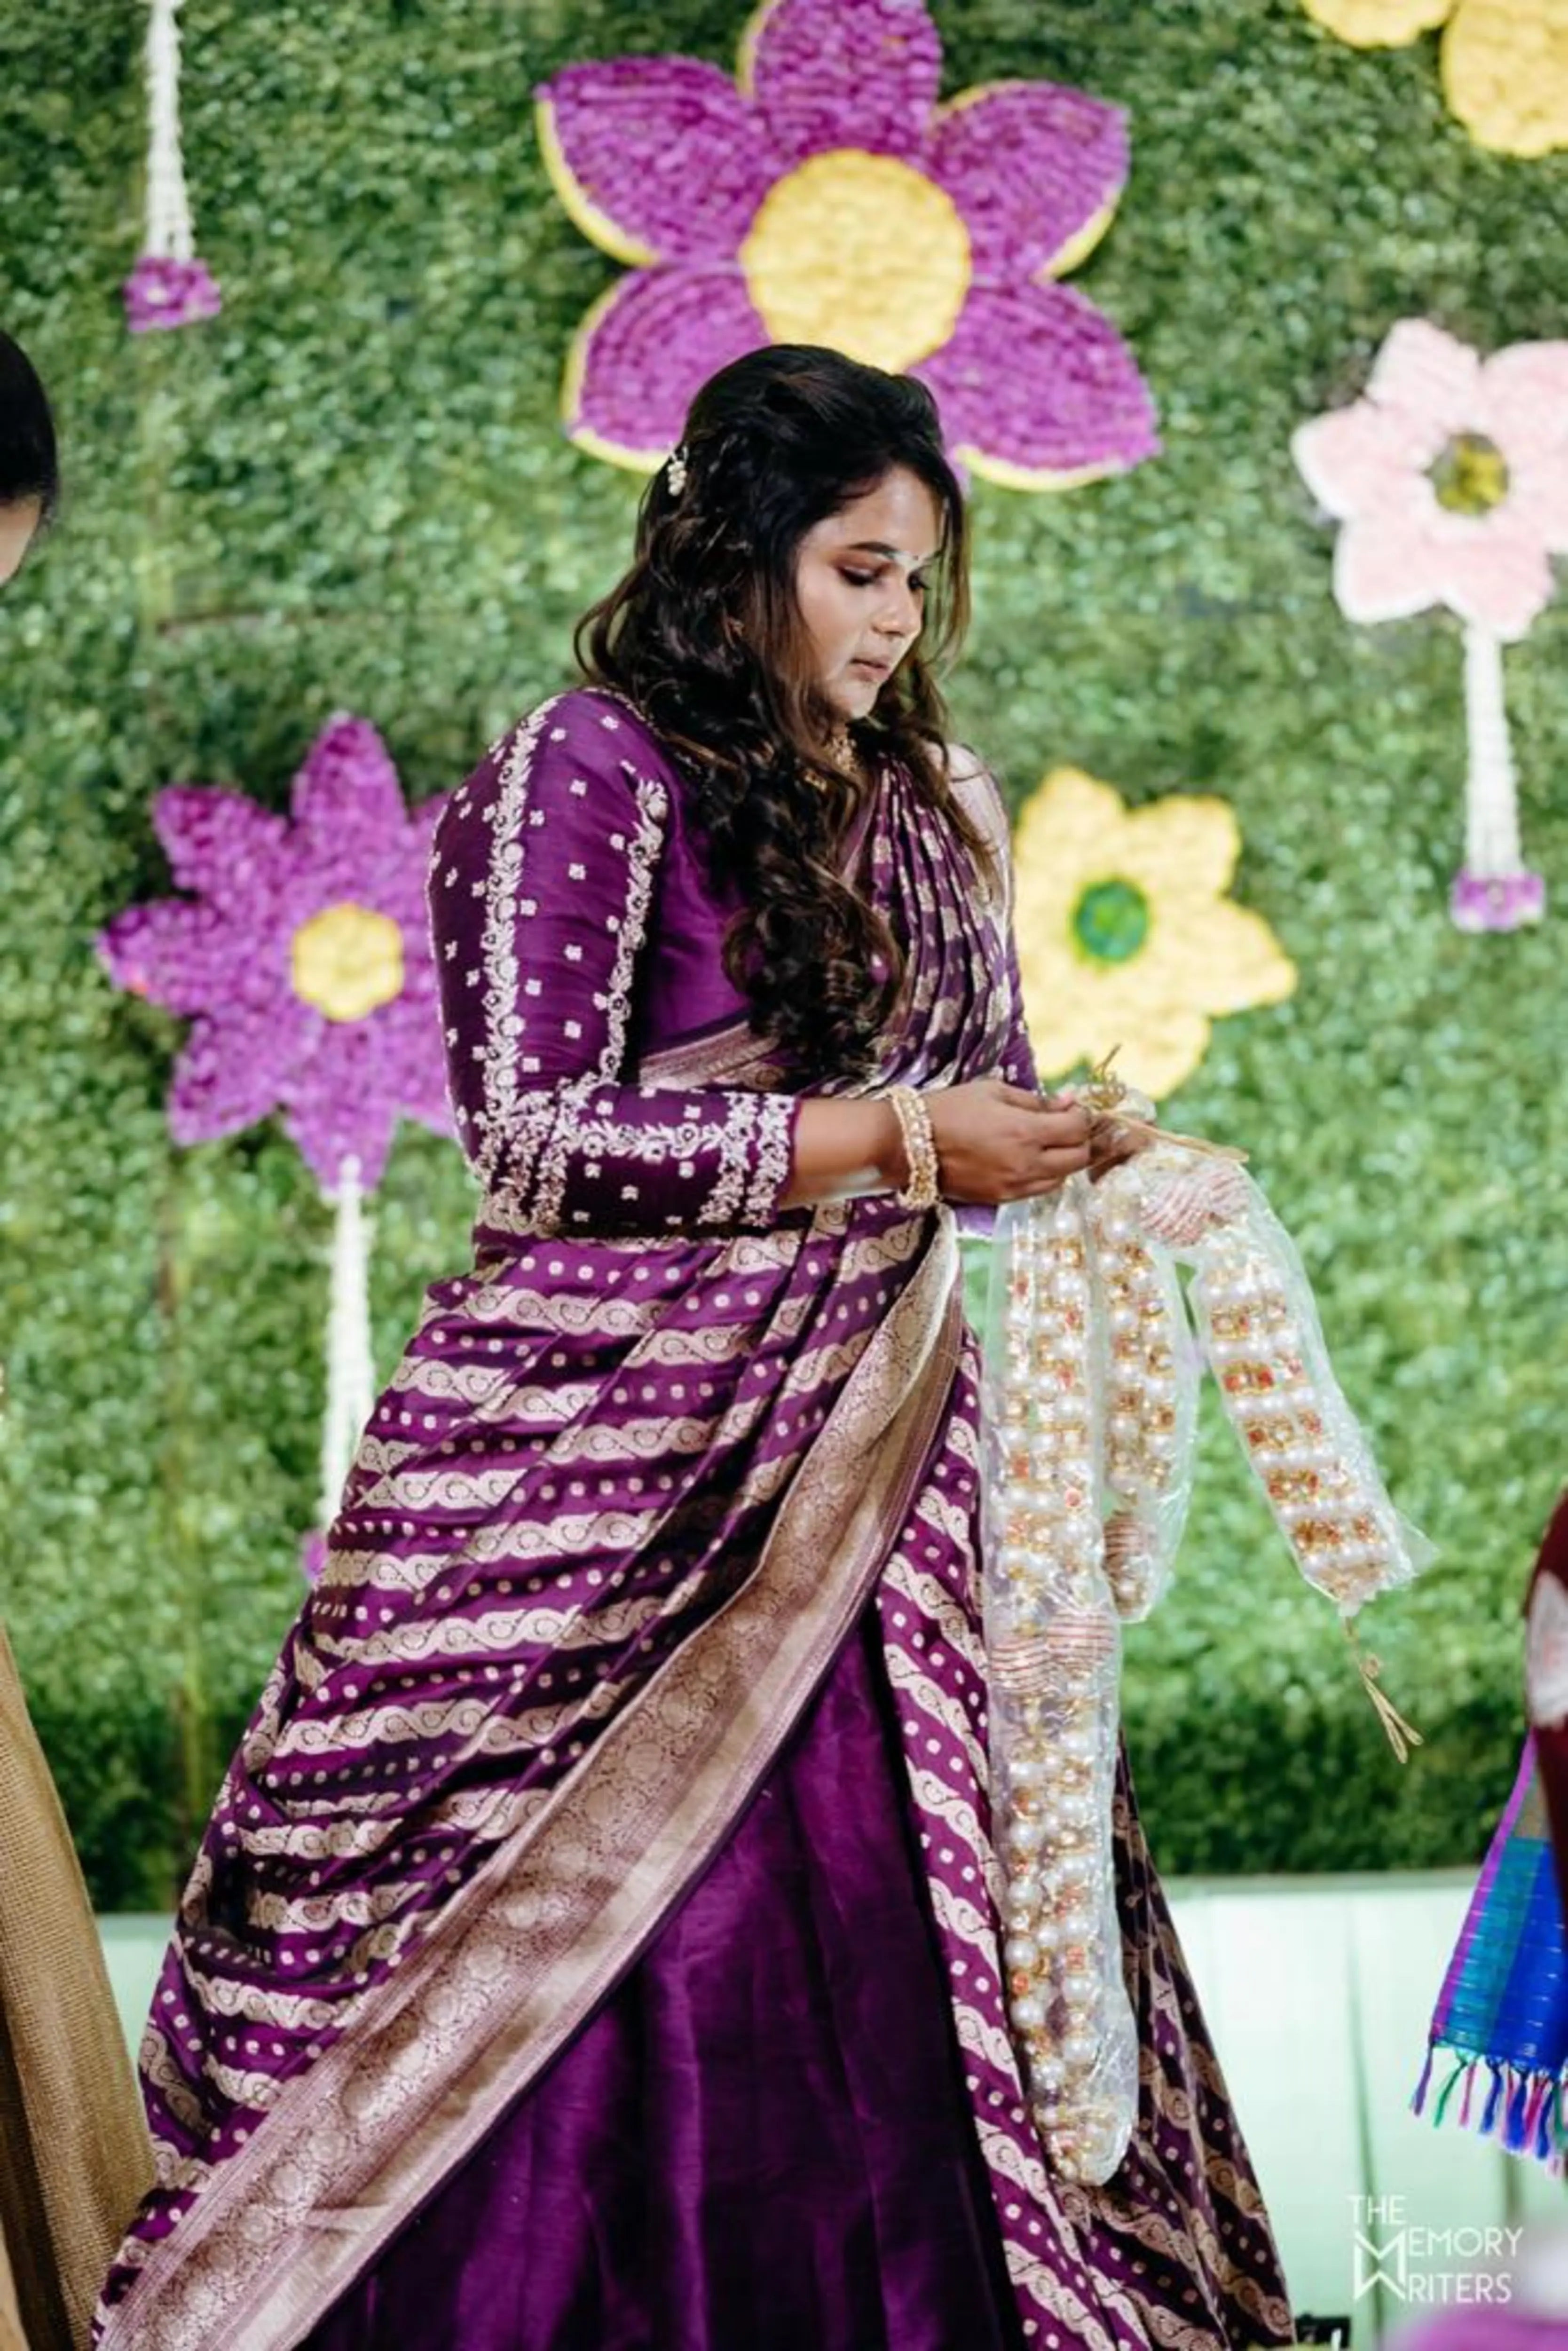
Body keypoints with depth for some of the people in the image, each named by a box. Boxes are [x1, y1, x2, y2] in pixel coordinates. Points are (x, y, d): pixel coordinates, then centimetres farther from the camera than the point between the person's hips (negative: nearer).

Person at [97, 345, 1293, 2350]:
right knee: (565, 1996, -3)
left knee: (870, 1943, 3)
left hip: (856, 1482, 6)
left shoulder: (929, 804, 14)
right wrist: (889, 1142, -15)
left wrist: (1084, 1173, -1)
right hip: (601, 1453, -6)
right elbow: (537, 1130, -15)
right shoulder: (594, 771, -6)